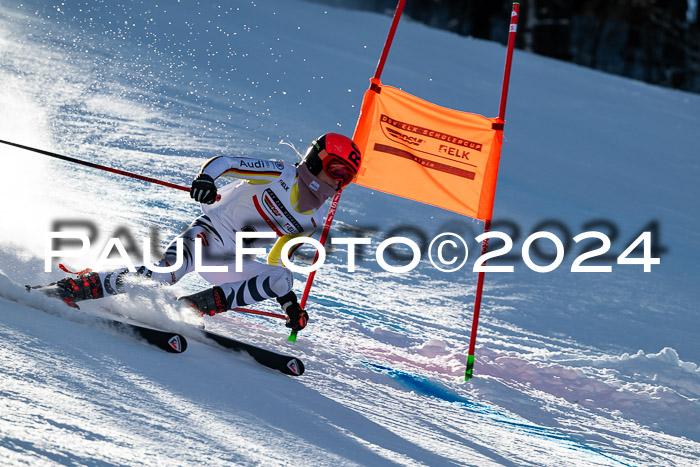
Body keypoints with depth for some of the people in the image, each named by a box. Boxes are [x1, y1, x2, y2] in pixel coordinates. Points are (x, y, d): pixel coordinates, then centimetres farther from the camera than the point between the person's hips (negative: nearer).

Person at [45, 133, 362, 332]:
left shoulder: (313, 220, 16)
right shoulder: (280, 174, -1)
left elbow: (275, 261, 25)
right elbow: (223, 162, -8)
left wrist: (290, 303, 15)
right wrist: (206, 178, -30)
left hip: (229, 262, 6)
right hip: (208, 232, -6)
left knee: (282, 279, -20)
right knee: (168, 271, -32)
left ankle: (192, 306, -20)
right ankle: (79, 287, -22)